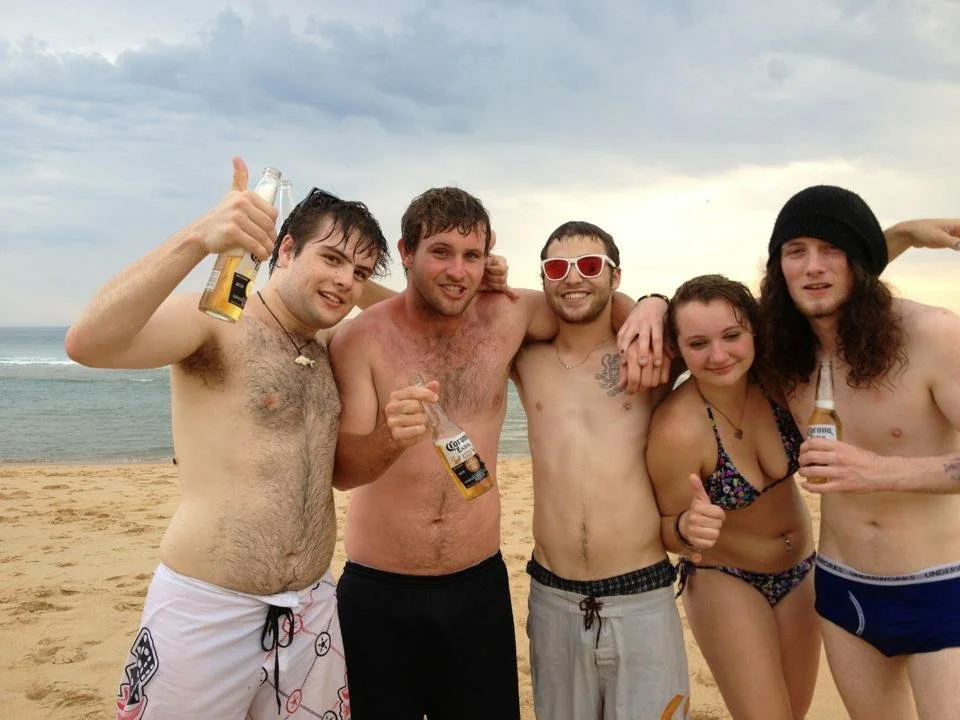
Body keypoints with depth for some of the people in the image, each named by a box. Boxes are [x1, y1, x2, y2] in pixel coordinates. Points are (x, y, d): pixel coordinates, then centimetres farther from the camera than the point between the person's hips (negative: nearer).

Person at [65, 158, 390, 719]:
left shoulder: (330, 351, 9)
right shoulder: (216, 323, -11)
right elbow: (88, 343, -27)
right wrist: (198, 239, -39)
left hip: (313, 611, 6)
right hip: (205, 613, -6)